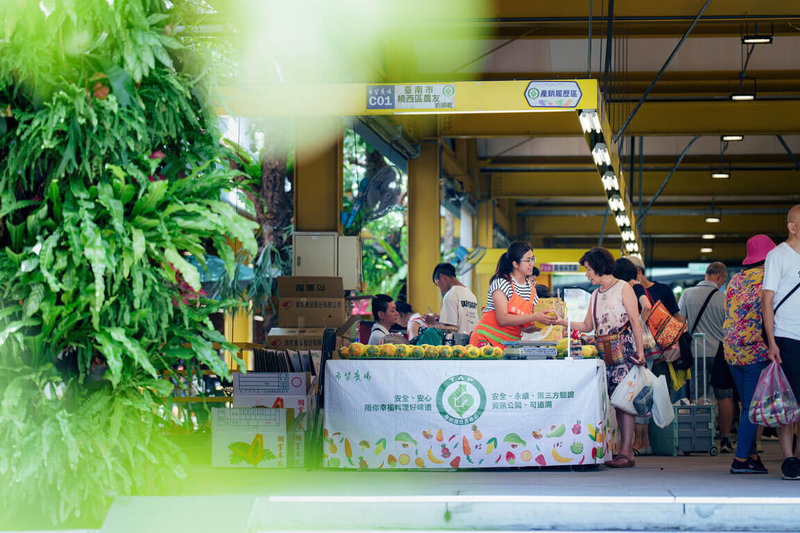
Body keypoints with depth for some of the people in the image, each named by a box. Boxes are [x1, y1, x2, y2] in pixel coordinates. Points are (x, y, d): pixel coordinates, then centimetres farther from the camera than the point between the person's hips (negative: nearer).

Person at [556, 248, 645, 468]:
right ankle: (624, 448, -1)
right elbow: (588, 326, 22)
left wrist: (640, 351, -13)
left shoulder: (623, 288, -1)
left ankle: (626, 452, -14)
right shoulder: (595, 295, 20)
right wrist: (561, 322, 13)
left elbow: (635, 321, -6)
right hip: (604, 353, 7)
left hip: (624, 350, -7)